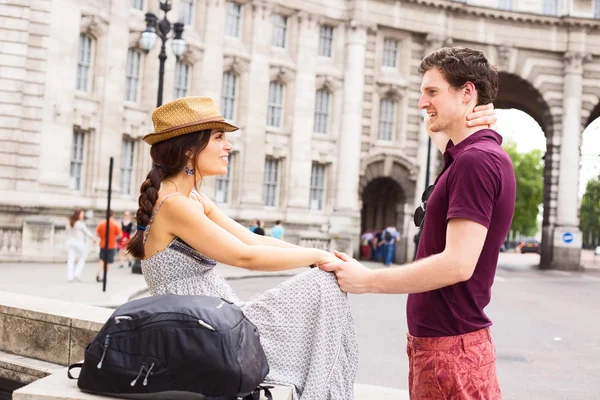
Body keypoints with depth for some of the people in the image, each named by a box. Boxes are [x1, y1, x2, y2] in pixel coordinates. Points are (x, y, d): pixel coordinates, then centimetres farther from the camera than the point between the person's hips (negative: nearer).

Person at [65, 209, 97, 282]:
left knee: (70, 260, 3)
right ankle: (77, 274, -1)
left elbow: (66, 232, 17)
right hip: (79, 243, -5)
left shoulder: (69, 223, 6)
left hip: (70, 242, 5)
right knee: (82, 259, 9)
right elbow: (87, 232, -7)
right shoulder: (81, 224, -12)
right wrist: (94, 238, 6)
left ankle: (69, 277, -2)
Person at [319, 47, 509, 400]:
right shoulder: (478, 151, 10)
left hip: (451, 345, -10)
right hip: (432, 336, 10)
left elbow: (458, 263, -26)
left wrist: (367, 280, -18)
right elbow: (438, 130, 31)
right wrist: (436, 128, 6)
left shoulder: (476, 160, -20)